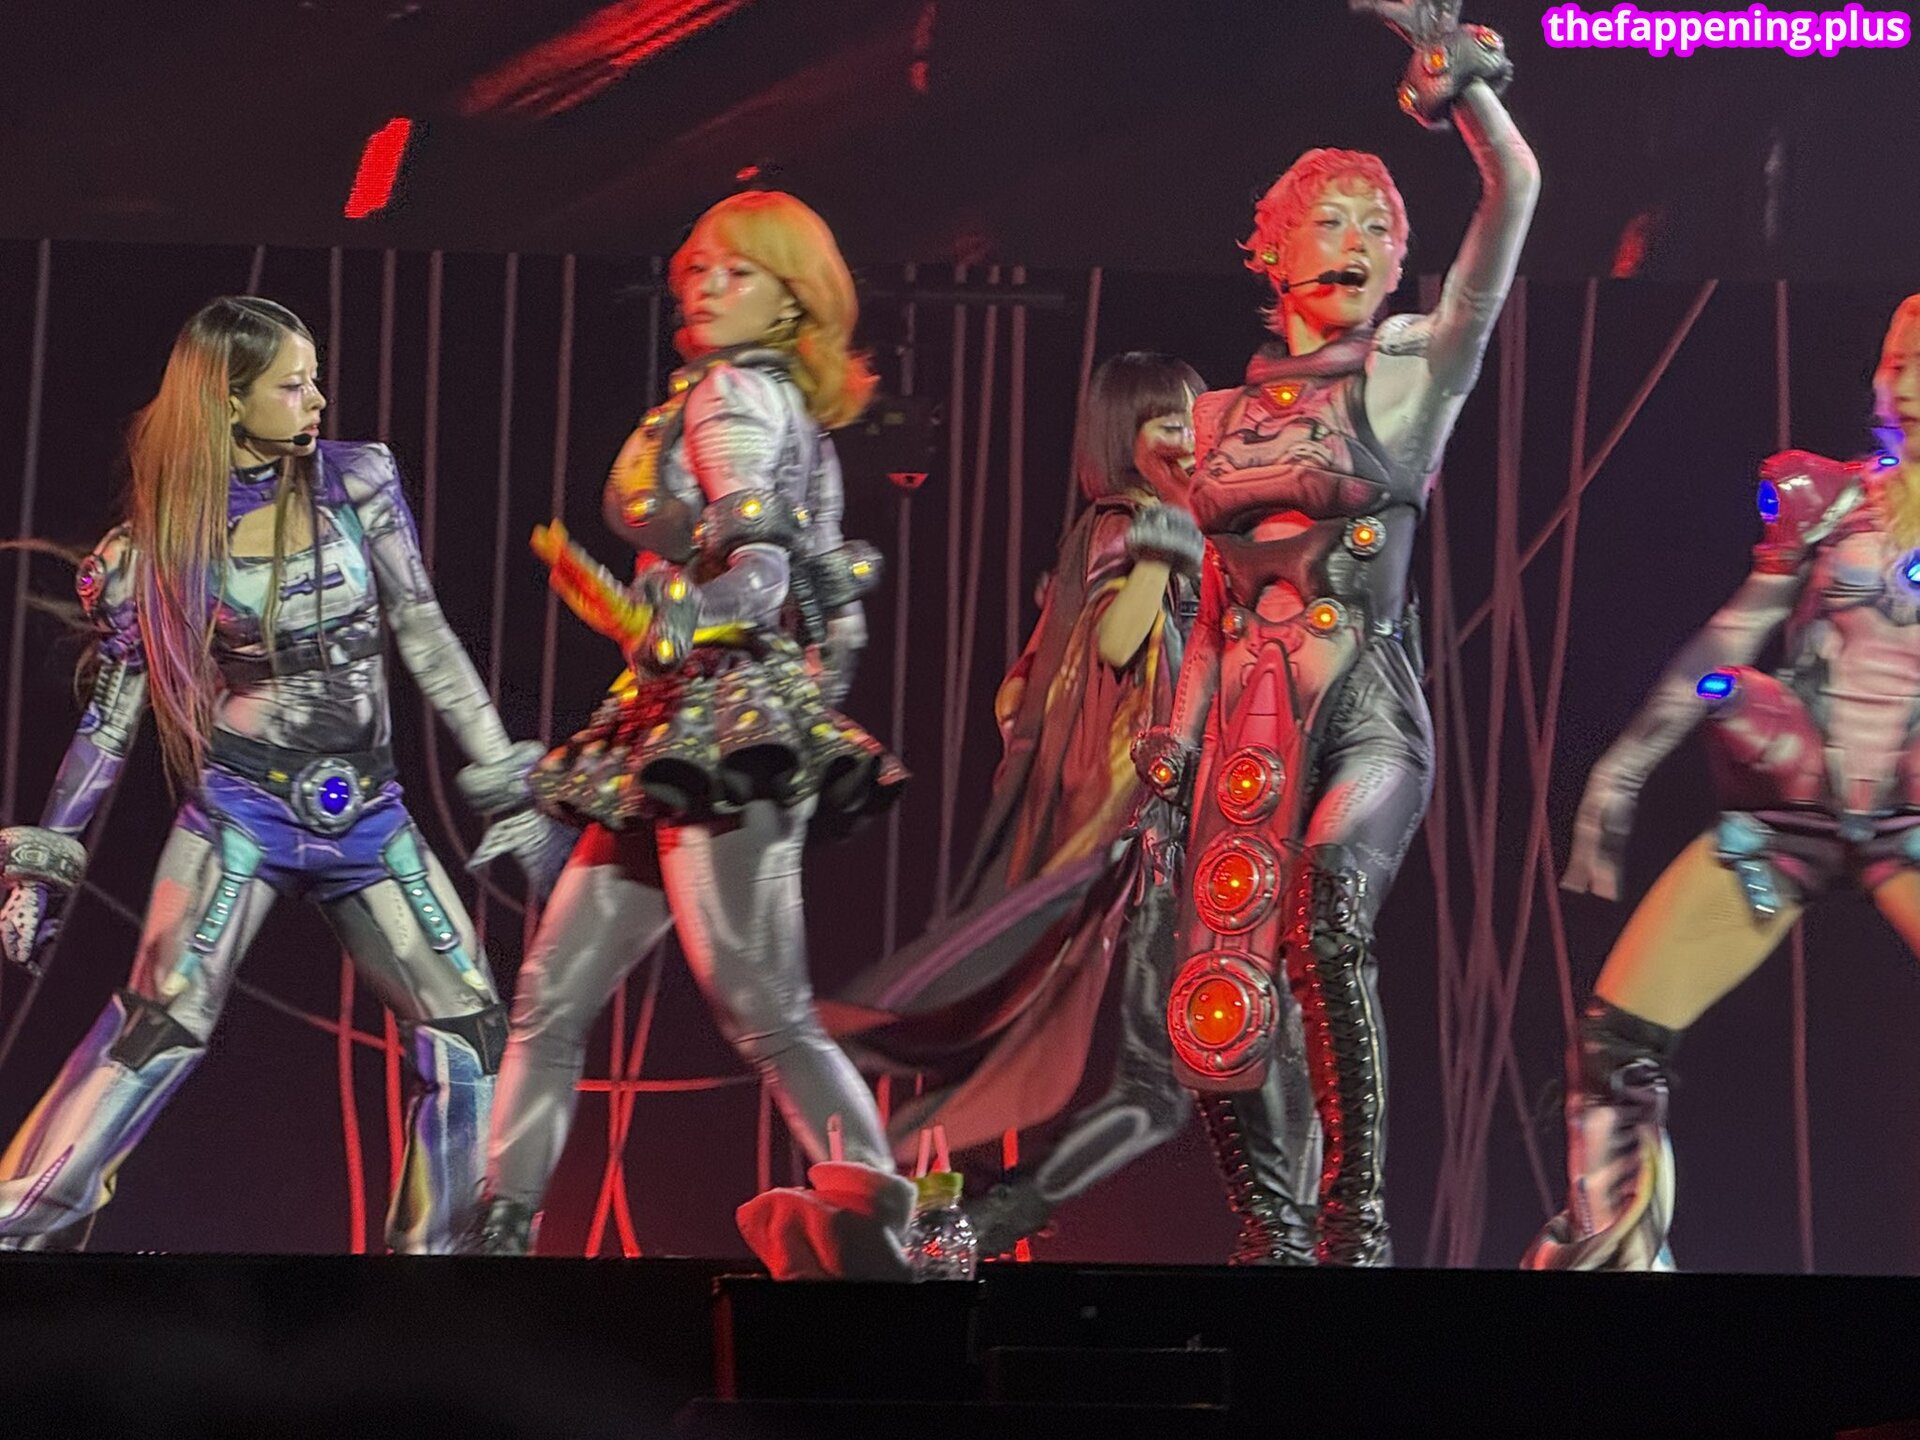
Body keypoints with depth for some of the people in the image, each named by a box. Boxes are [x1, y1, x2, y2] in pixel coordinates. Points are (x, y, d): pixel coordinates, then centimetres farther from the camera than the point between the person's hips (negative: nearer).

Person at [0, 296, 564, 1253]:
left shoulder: (355, 483, 3)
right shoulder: (158, 542, -1)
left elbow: (426, 638, 4)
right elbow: (112, 714, 5)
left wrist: (505, 782, 1)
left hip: (367, 818, 4)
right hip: (238, 809, -4)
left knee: (467, 1030, -3)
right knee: (165, 1017, -21)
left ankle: (427, 1247, 8)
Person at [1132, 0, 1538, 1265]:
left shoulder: (1414, 378, 5)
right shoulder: (1229, 414, 17)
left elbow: (1514, 196, -7)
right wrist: (1178, 734, 13)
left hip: (1366, 699, -4)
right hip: (1249, 715, 4)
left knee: (1328, 911, -31)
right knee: (1219, 1005, -4)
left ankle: (1359, 1226, -27)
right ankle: (1267, 1236, 15)